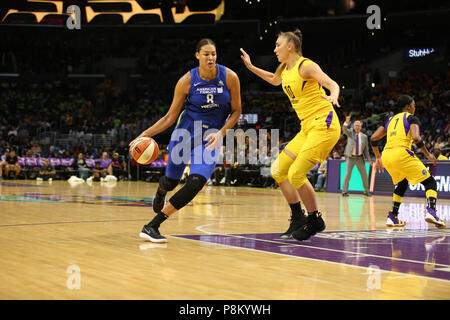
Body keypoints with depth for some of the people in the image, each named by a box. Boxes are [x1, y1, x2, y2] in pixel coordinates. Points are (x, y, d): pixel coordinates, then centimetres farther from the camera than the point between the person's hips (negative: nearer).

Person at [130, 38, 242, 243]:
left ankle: (153, 226, -13)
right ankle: (161, 191, 50)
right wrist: (146, 133, -14)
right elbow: (170, 116, -3)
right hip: (187, 129, 0)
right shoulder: (187, 81, -11)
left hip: (212, 135, 0)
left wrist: (221, 133, -16)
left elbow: (236, 111, -1)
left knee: (196, 182, -19)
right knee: (171, 181, 8)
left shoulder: (230, 78, -12)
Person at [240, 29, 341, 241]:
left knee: (296, 174, -18)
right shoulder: (285, 69, 14)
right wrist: (251, 67, 31)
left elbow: (332, 84, -21)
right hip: (307, 128, 9)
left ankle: (315, 221, 0)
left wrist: (332, 96, -42)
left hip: (323, 125, -9)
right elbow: (274, 80, 38)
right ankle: (298, 219, 16)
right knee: (278, 170, 7)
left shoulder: (306, 66, -10)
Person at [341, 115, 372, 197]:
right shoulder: (350, 132, 2)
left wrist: (369, 160, 5)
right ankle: (344, 191, -10)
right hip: (350, 157, -3)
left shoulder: (364, 136, 6)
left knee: (364, 174, 7)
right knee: (348, 174, -12)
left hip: (360, 158, 3)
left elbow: (366, 149, 9)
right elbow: (344, 129, -20)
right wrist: (347, 122, -40)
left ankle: (366, 191, 22)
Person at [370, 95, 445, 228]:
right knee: (430, 182, 3)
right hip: (401, 154, -6)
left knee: (402, 184, 31)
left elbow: (373, 138, 21)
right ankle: (431, 211, -23)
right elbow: (416, 138, -11)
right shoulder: (411, 118, 7)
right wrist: (428, 155, 1)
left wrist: (378, 158, 30)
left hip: (386, 155, 7)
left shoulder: (391, 119, 25)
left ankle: (393, 217, 22)